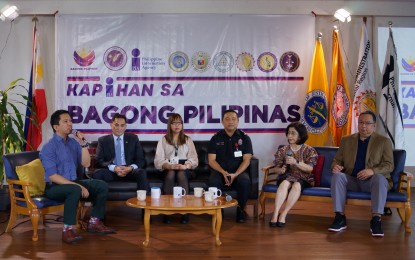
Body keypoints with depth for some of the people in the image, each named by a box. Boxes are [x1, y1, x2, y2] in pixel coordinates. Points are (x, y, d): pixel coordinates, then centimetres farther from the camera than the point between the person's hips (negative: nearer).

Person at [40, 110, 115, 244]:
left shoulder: (73, 142, 6)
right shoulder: (49, 147, -14)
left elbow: (86, 164, 2)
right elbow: (53, 176, -21)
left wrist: (83, 144, -12)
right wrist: (78, 186, -26)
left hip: (72, 182, 7)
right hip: (54, 187, -7)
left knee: (102, 186, -8)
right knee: (75, 190, -37)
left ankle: (94, 223, 3)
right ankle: (68, 230, -27)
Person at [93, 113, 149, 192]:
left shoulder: (133, 139, 13)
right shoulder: (103, 140, 11)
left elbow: (141, 160, 7)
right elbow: (99, 161, 1)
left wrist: (131, 168, -15)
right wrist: (114, 168, -19)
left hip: (129, 171, 0)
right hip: (111, 171, 0)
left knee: (141, 172, -31)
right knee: (97, 173, -31)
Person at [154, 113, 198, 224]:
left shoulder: (188, 140, 16)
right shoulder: (163, 140, 12)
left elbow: (194, 160, 4)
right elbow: (158, 161, 0)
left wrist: (186, 166, -18)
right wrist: (171, 166, -20)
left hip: (184, 169, 0)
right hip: (168, 169, 0)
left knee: (181, 174, -35)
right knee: (171, 174, -36)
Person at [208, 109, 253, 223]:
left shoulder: (244, 138, 3)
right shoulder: (216, 138, 5)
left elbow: (246, 160, -3)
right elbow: (211, 160, 0)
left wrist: (235, 174, -19)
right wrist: (223, 173, -18)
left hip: (238, 171, 0)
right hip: (220, 171, 0)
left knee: (245, 181, -33)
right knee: (213, 182, -33)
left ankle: (240, 209, -9)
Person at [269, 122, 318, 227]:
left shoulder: (309, 150, 4)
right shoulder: (283, 150, 10)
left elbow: (310, 168, -9)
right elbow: (277, 167, 8)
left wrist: (296, 162, -24)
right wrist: (281, 170, -17)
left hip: (303, 179, -1)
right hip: (287, 176, 1)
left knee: (297, 185, -35)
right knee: (285, 183, -34)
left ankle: (283, 214, -35)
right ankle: (275, 214, -42)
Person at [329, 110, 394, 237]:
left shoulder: (384, 141, 5)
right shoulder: (346, 140, 13)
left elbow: (389, 165, -4)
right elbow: (337, 160, 13)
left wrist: (373, 171, -24)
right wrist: (335, 166, -13)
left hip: (371, 181, -2)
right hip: (351, 180, 3)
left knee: (379, 178, -35)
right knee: (337, 176, -28)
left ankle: (376, 219, -33)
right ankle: (340, 217, -28)